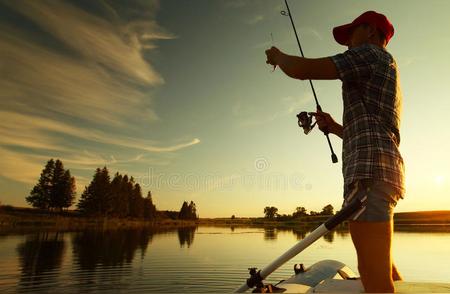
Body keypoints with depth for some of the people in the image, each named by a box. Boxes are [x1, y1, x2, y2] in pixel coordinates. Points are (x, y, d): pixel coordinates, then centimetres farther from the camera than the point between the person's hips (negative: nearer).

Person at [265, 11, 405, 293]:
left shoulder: (371, 53, 2)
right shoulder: (386, 74, 31)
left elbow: (301, 69, -8)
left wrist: (278, 56, 12)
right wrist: (335, 127, 21)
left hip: (370, 171, -11)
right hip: (381, 170, 11)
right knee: (383, 270, 20)